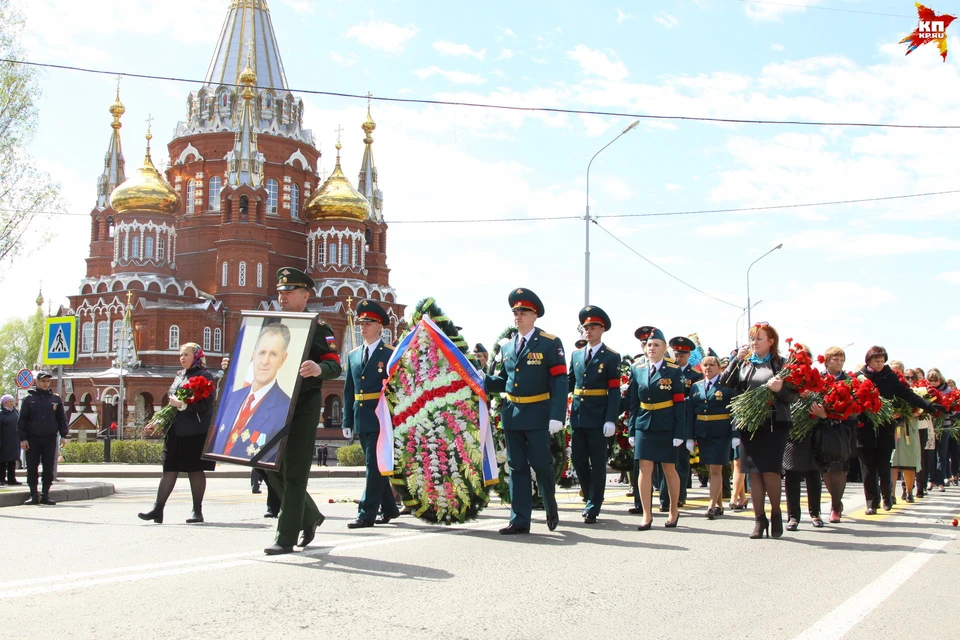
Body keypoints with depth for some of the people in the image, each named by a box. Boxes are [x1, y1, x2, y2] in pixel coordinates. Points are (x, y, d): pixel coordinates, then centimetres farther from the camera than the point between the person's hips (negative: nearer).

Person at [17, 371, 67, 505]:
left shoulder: (55, 399, 9)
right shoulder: (29, 399, 4)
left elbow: (62, 418, 13)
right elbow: (21, 420, 2)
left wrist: (63, 435, 2)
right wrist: (23, 438, -6)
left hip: (50, 439, 1)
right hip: (32, 439, -1)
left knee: (49, 469, 1)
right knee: (32, 469, 0)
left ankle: (45, 495, 8)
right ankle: (34, 495, 7)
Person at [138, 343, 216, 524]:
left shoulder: (204, 375, -5)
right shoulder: (180, 376, 19)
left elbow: (205, 404, -15)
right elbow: (171, 397, 24)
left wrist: (182, 405, -22)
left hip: (195, 432, -7)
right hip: (176, 430, 7)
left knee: (195, 470, 0)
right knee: (169, 469, 3)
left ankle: (197, 511, 8)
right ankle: (158, 509, 2)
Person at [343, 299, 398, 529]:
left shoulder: (391, 354, -3)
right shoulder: (353, 356, 14)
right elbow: (348, 392, 15)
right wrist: (347, 422, 10)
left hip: (381, 419, -7)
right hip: (362, 420, 7)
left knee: (375, 465, -8)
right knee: (374, 465, 13)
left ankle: (367, 514, -6)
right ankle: (389, 508, 25)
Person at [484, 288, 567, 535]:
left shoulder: (550, 343, -6)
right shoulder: (507, 347, 12)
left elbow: (559, 382, -11)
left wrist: (557, 416, -20)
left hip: (538, 415, -5)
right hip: (511, 415, 5)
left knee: (541, 464, 3)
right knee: (516, 467, 7)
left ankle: (551, 508, 28)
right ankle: (520, 520, 12)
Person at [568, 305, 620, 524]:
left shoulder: (611, 357, -2)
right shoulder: (576, 355, 13)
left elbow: (614, 391, -7)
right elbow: (568, 383, 15)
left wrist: (611, 420, -15)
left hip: (598, 418, -5)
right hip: (578, 416, 5)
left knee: (597, 463, 1)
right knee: (578, 459, 7)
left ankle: (593, 508, 8)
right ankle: (592, 498, 26)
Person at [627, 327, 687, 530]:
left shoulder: (674, 371, -2)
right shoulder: (638, 371, 7)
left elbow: (679, 403, -5)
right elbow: (633, 403, 8)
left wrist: (680, 433, -10)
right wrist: (632, 430, 4)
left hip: (666, 428, -2)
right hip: (644, 426, 2)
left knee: (669, 469, 8)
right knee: (645, 469, -3)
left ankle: (674, 512, 24)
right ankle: (647, 515, 2)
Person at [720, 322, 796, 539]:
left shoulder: (780, 364, 4)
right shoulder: (743, 363, 13)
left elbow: (793, 397, 0)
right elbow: (725, 384, 0)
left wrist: (780, 389, -20)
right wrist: (736, 360, -4)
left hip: (774, 424, -3)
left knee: (770, 471, -7)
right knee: (754, 472, 3)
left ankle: (776, 514, 15)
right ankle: (759, 519, 10)